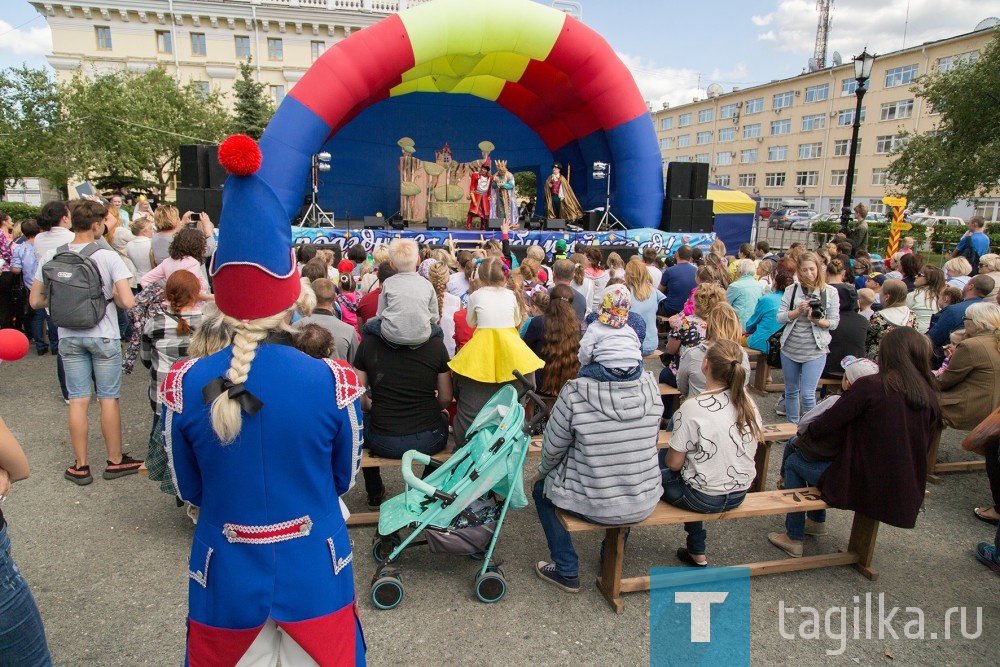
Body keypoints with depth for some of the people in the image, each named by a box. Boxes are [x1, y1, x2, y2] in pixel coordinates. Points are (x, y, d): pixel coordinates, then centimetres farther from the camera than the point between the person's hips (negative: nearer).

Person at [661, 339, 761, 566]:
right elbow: (747, 449, 9)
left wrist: (668, 455, 7)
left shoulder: (692, 408, -24)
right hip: (739, 494, 6)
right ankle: (696, 552, 33)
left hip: (705, 498, -6)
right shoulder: (748, 402, -5)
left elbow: (674, 463, -17)